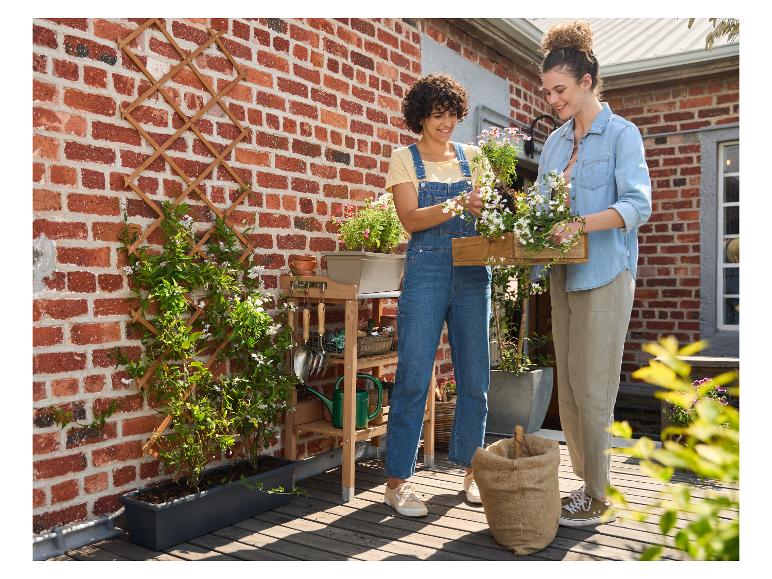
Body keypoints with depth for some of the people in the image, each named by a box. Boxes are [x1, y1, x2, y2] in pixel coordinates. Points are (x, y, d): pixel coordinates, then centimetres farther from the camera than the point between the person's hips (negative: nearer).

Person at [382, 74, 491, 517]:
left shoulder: (472, 156, 14)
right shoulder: (405, 159, 5)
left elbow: (488, 209, 8)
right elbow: (410, 219, -8)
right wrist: (459, 204, -22)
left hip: (473, 273, 4)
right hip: (426, 270, -3)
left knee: (475, 376, 6)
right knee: (413, 377, -5)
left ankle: (471, 468, 22)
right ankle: (397, 480, 5)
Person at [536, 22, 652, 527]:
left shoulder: (621, 134, -3)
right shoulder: (555, 142, 17)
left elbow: (638, 204, -14)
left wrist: (581, 224, -28)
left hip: (604, 275, -7)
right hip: (564, 275, 7)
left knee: (592, 389, -5)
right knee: (568, 387, 8)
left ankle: (598, 499, 8)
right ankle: (587, 481, 20)